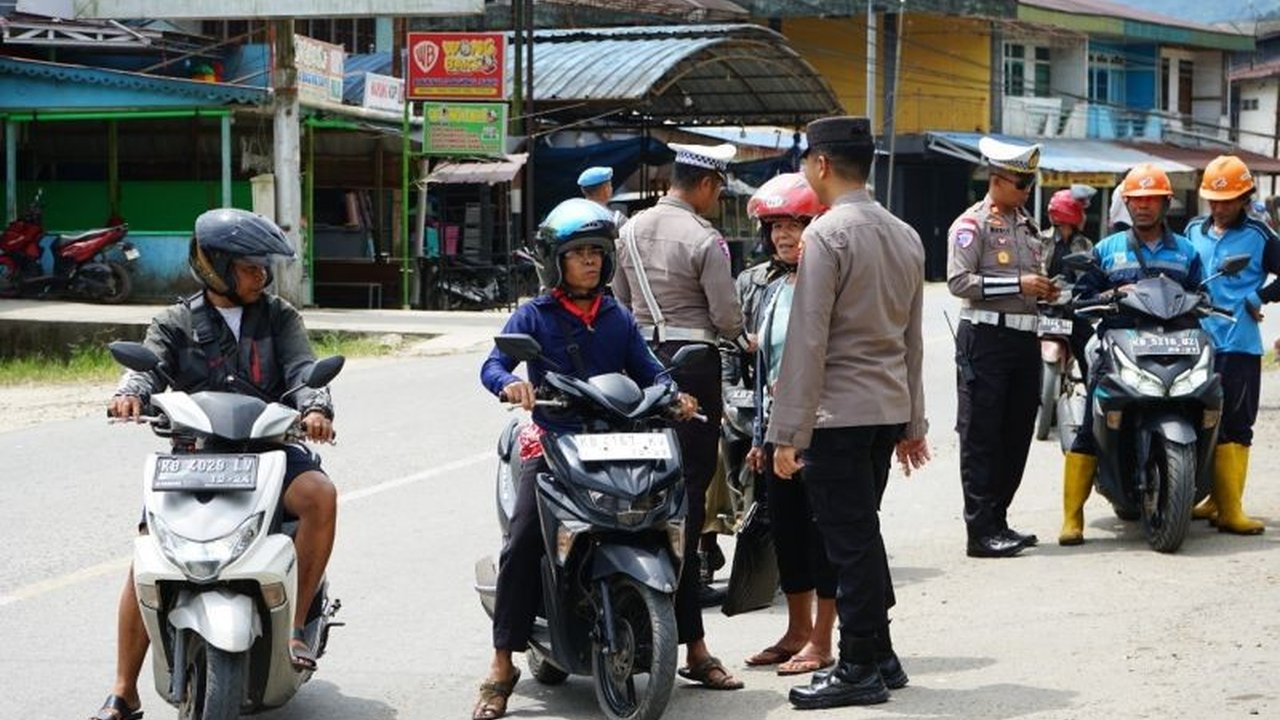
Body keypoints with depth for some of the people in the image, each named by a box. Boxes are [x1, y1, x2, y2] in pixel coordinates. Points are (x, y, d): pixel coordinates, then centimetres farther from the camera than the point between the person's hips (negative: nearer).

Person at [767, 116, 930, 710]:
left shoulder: (828, 233, -13)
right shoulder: (905, 236, 12)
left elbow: (807, 340, -15)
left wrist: (787, 433, -13)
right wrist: (912, 423, 22)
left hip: (839, 411, -8)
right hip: (889, 409, 8)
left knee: (851, 540, -2)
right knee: (863, 533, 16)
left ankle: (861, 670, 3)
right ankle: (879, 657, 21)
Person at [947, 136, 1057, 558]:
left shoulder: (1027, 225, 19)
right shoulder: (972, 224, -6)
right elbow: (959, 281, -17)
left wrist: (1043, 290, 9)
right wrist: (1017, 285, -19)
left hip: (1024, 338, 8)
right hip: (986, 337, -8)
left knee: (1017, 434, 11)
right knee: (981, 438, -6)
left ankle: (997, 521, 20)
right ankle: (981, 532, -6)